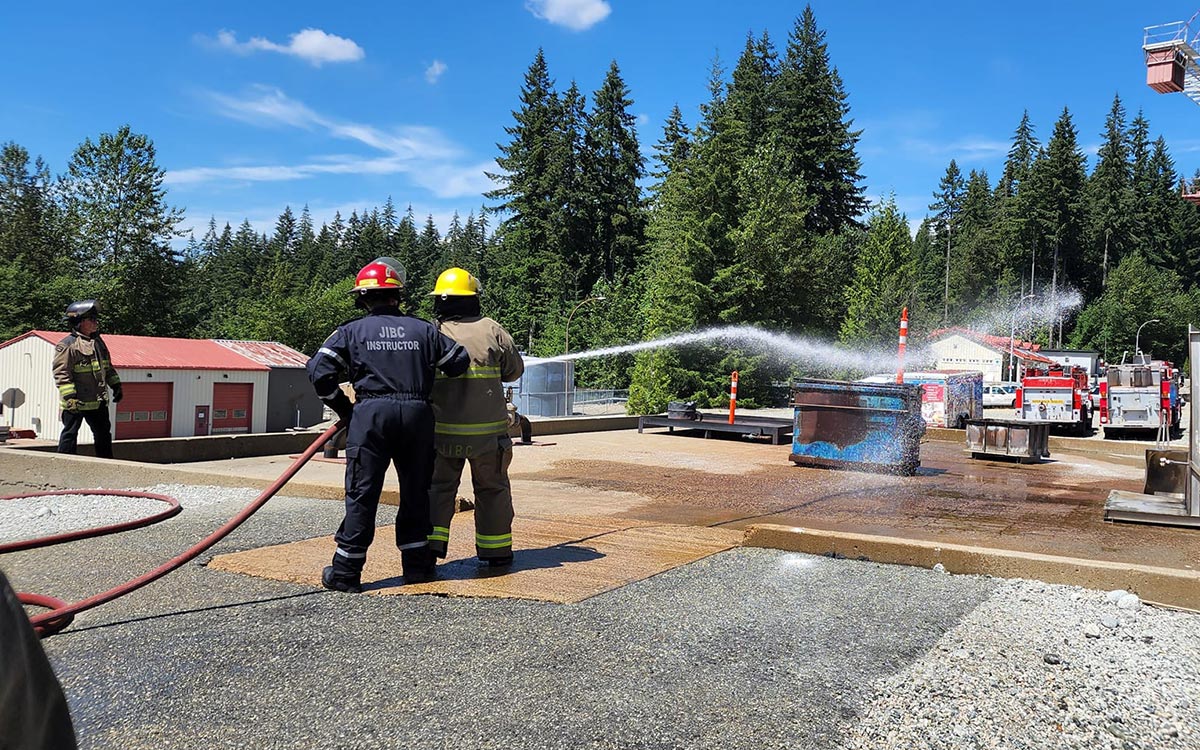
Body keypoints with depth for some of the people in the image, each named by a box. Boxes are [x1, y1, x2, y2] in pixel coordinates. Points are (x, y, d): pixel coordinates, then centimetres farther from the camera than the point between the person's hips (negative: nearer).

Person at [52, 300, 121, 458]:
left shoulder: (98, 342, 12)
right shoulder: (67, 345, -13)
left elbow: (108, 368, 22)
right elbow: (61, 374, -18)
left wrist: (116, 385, 17)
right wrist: (70, 397, -24)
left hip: (98, 402, 8)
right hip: (75, 402, -8)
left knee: (104, 434, 15)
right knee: (69, 434, 2)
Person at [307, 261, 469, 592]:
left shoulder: (351, 332, 5)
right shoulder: (423, 330, 9)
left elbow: (319, 370, -2)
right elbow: (460, 362, 12)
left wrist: (343, 408, 8)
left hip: (371, 414, -2)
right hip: (417, 415, 2)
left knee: (362, 493, 3)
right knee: (415, 490, 14)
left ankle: (346, 572, 7)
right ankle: (417, 565, 21)